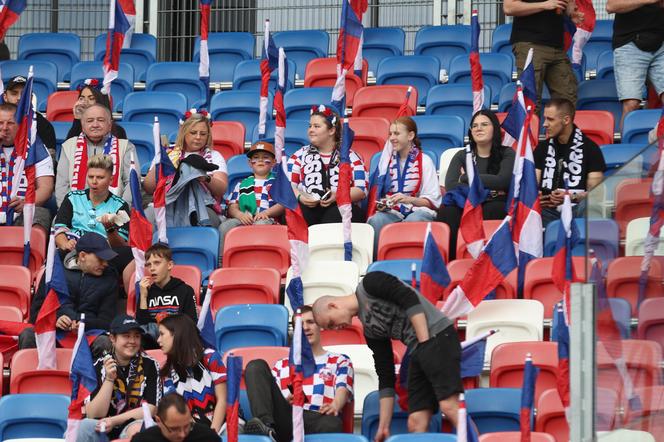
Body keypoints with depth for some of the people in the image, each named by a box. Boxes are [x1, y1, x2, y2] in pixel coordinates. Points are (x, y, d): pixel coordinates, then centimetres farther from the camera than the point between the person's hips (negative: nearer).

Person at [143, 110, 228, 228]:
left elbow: (221, 189, 3)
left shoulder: (214, 156, 21)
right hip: (167, 207, 1)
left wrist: (206, 178, -19)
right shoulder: (168, 155, 23)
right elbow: (148, 188, 13)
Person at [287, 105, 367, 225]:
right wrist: (300, 197, -10)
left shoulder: (349, 157, 16)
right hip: (307, 209, 1)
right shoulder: (300, 155, 23)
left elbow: (361, 190, 6)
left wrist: (337, 196, -11)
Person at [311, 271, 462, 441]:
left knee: (448, 406, -22)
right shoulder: (370, 330, 20)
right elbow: (386, 377, 20)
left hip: (437, 336, -8)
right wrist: (383, 426, 16)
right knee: (415, 422, -2)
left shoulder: (370, 283, -1)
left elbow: (411, 300, -13)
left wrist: (425, 342, -16)